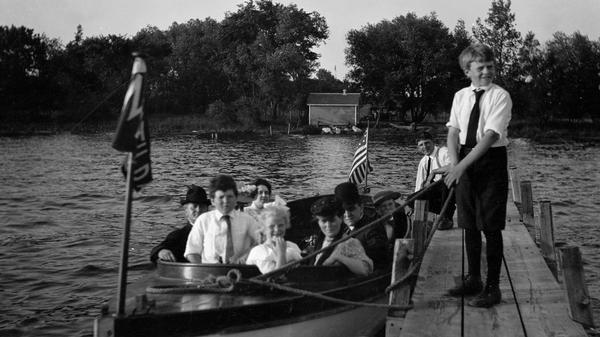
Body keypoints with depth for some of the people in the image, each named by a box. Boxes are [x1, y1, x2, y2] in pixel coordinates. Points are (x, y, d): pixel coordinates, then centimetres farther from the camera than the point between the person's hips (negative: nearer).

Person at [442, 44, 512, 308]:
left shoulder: (500, 96, -9)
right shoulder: (460, 96, 8)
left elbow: (490, 136, -18)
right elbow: (453, 132, 5)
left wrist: (462, 166, -24)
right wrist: (454, 164, -12)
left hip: (491, 161, -5)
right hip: (465, 162, 5)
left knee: (490, 227, -2)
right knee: (469, 224, 11)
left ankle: (492, 288, 7)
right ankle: (473, 279, 25)